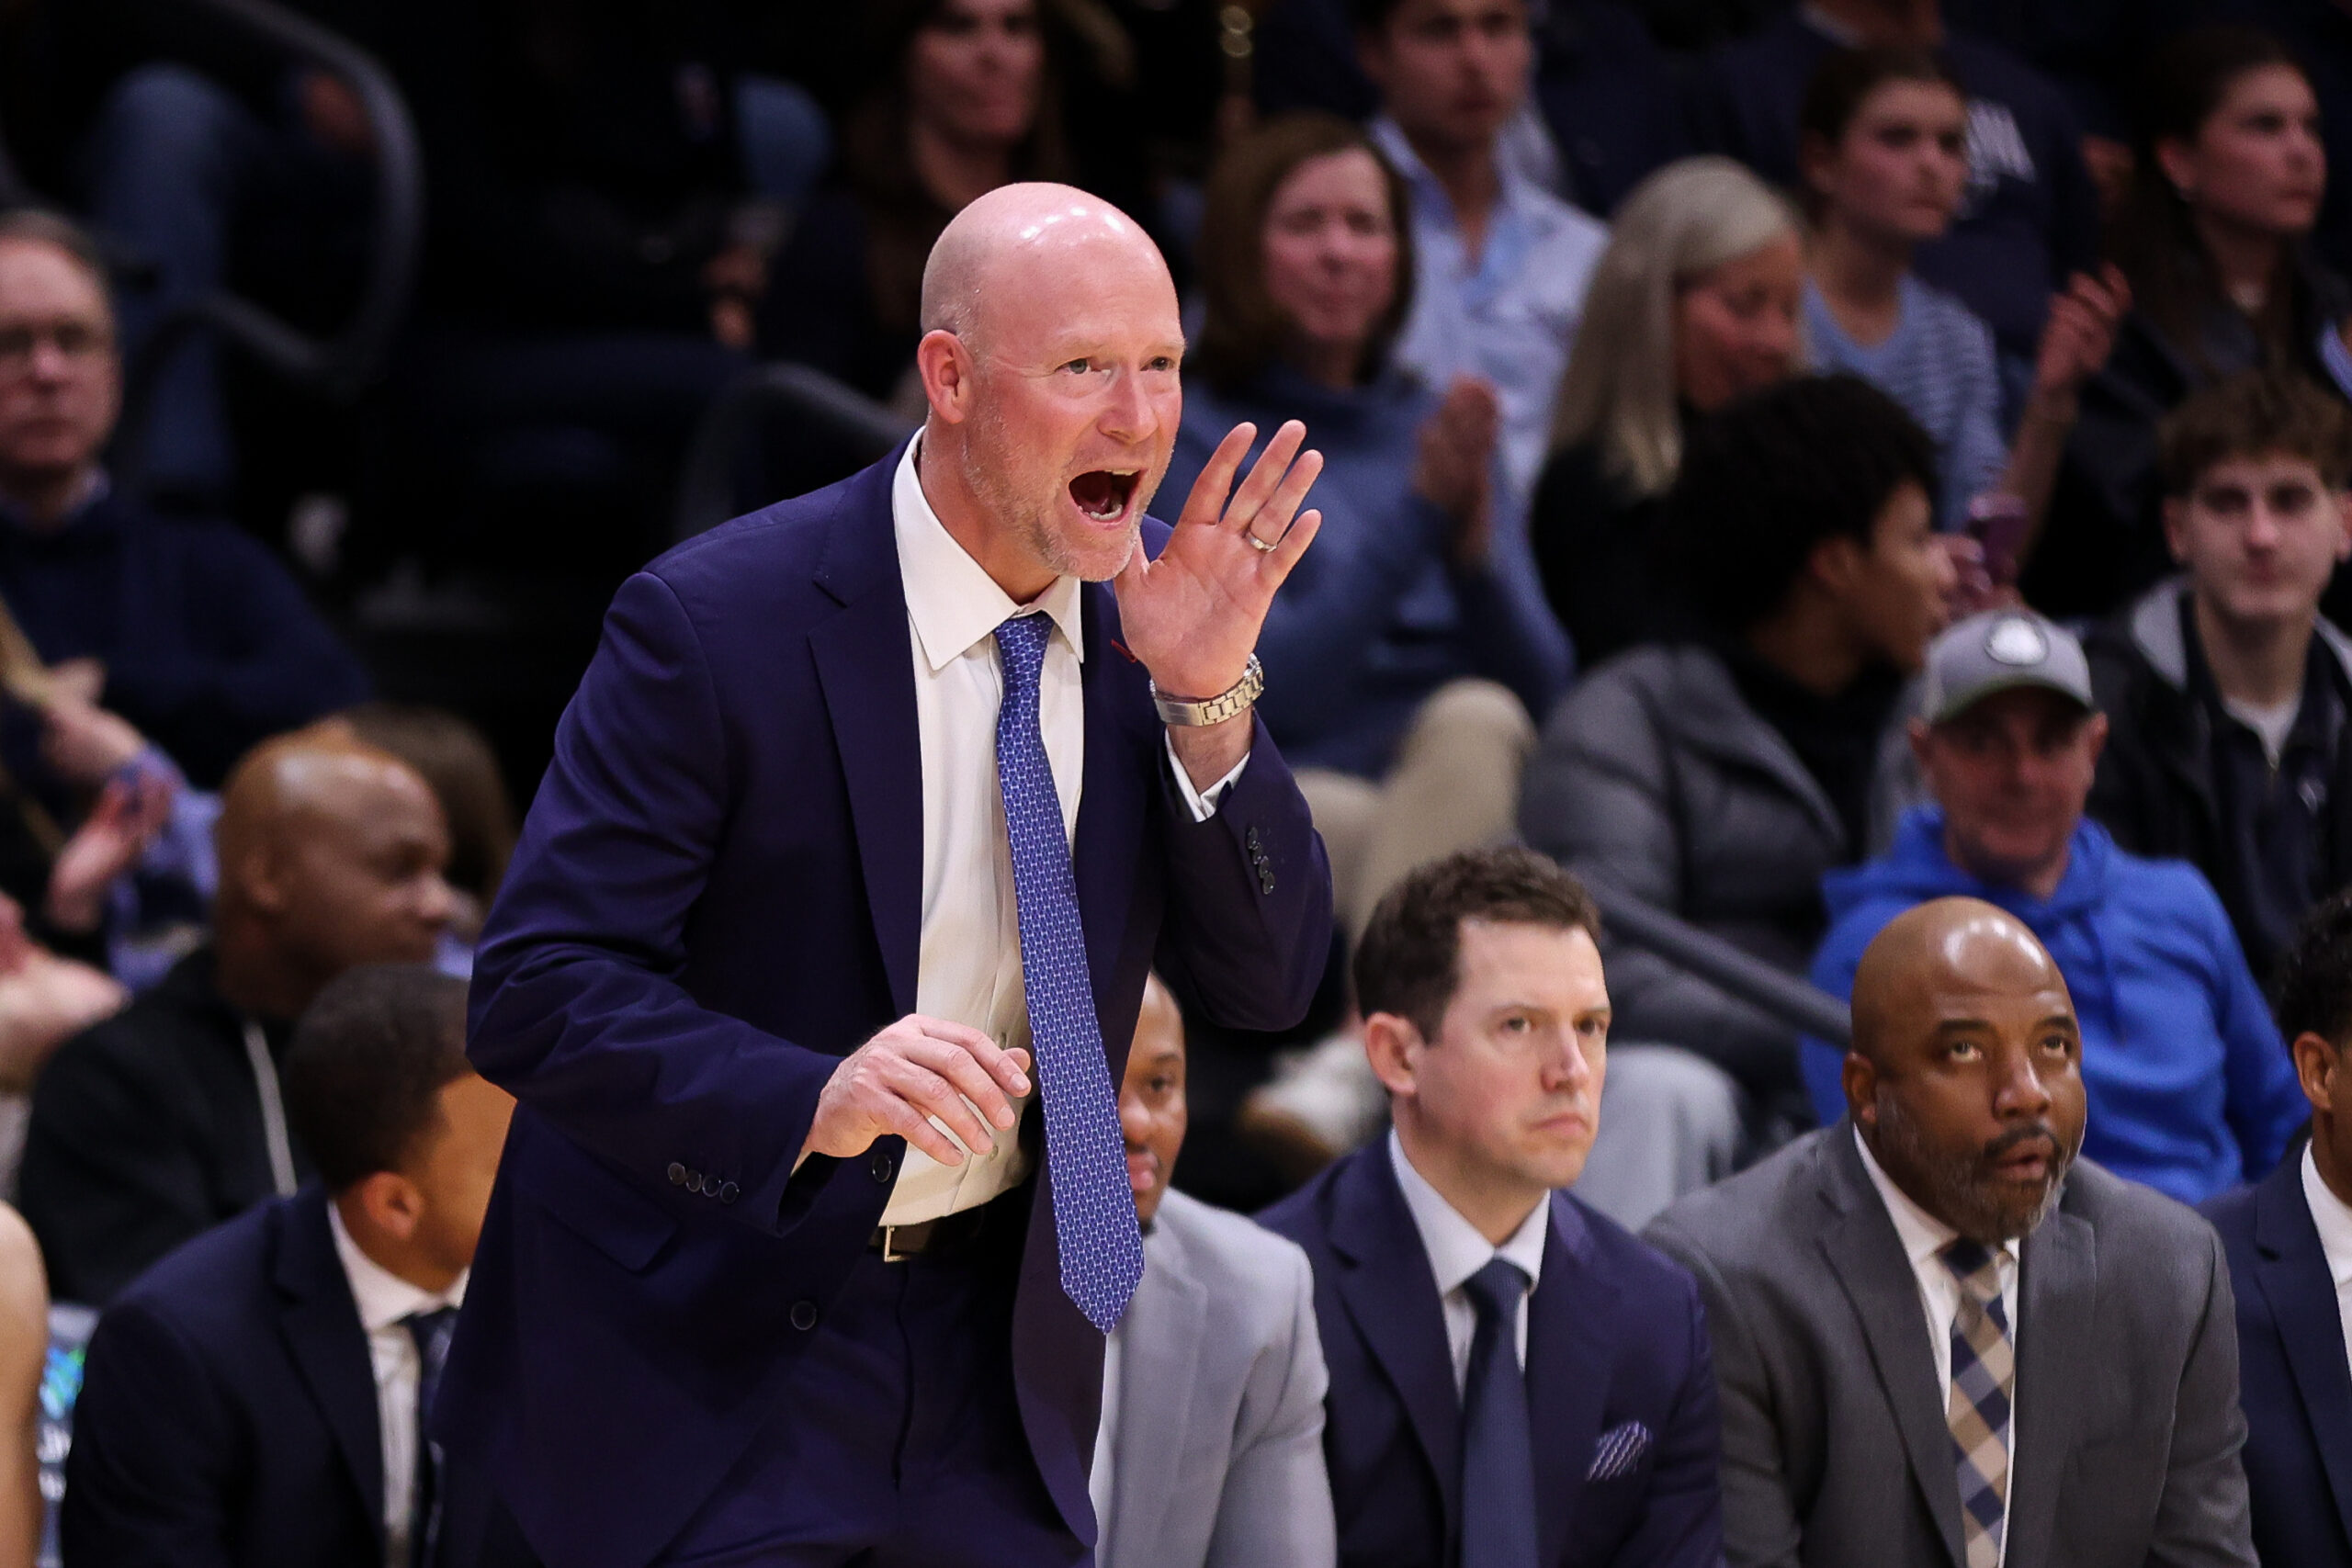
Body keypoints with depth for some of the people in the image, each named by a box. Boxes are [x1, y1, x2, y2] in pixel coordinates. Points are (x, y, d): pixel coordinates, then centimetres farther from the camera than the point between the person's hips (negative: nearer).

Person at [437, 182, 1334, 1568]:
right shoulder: (712, 624, -18)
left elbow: (1268, 987, -2)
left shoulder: (1149, 605, -2)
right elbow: (537, 993, -22)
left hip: (995, 1338, 5)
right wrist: (816, 1101, -37)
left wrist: (1207, 699, -17)